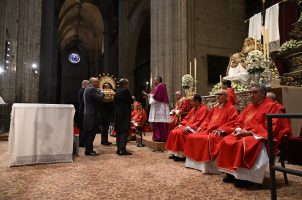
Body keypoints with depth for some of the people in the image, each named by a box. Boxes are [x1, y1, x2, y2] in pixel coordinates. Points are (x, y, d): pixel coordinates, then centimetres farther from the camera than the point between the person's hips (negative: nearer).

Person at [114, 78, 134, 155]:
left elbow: (115, 103, 14)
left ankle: (119, 149, 16)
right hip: (125, 114, -8)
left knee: (119, 131, 11)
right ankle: (122, 149, -7)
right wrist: (132, 98, 13)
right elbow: (131, 101, -8)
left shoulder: (117, 92, 12)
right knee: (124, 131, -5)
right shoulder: (125, 91, -10)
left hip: (117, 114, 8)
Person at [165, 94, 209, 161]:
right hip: (187, 126, 9)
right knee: (173, 132, -6)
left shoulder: (204, 109, -11)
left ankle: (181, 155, -17)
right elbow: (186, 118, 19)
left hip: (194, 129, -9)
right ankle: (175, 153, -3)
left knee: (179, 133, -28)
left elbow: (199, 122, -20)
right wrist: (181, 125, 5)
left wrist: (189, 127, -26)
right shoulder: (193, 109, 17)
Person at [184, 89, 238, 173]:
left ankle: (208, 165, -26)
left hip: (219, 133, -8)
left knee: (209, 139, -38)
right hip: (208, 130, 8)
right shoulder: (214, 108, 23)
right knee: (191, 137, -6)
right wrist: (201, 127, 8)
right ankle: (194, 161, 1)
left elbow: (232, 122, -10)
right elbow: (207, 119, 25)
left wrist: (220, 130, -20)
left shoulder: (231, 108, 1)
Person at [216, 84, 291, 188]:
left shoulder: (271, 106, -3)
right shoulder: (249, 107, 19)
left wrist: (249, 132, -20)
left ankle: (245, 177, -24)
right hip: (243, 134, 8)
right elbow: (238, 121, 20)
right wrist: (238, 129, -4)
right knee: (226, 141, -12)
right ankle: (231, 173, -8)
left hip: (258, 136, -7)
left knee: (244, 143, -36)